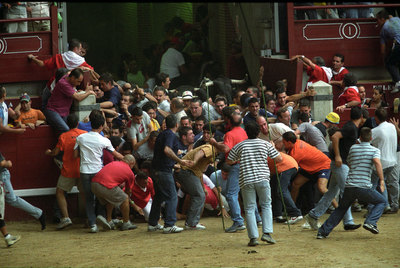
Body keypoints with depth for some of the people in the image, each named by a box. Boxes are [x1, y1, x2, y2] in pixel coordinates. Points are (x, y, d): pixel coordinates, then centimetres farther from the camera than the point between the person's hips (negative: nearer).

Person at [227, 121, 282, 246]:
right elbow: (279, 159, 6)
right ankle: (267, 232, -1)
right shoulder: (265, 144, 4)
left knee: (249, 209, 4)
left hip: (246, 180, 0)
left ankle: (253, 237, -4)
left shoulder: (239, 146, 4)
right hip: (262, 179, 0)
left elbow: (229, 161, 10)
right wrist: (273, 149, 24)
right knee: (266, 205, 13)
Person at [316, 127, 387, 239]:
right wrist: (381, 180, -13)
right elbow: (377, 162, -15)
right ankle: (370, 222, -6)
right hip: (364, 186, -4)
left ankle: (323, 231, 15)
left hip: (349, 186, 4)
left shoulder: (352, 148, 17)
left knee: (341, 208, 23)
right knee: (381, 202, 18)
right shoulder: (375, 150, 4)